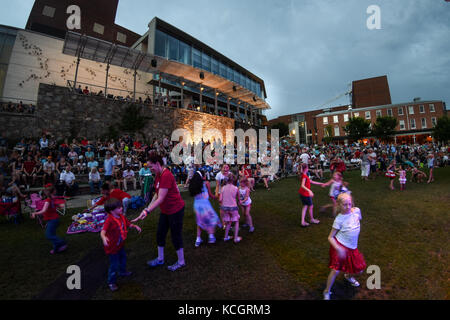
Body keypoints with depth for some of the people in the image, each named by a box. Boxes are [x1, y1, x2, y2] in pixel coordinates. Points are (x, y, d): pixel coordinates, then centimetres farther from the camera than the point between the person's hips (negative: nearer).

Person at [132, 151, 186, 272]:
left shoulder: (166, 175, -26)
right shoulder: (158, 175, 5)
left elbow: (161, 199, -28)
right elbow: (157, 195, 10)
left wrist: (147, 211, -28)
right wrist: (148, 208, 5)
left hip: (175, 210, -9)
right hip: (165, 210, 9)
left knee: (176, 236, 6)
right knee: (160, 234, 19)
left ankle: (181, 262, 27)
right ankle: (160, 259, 40)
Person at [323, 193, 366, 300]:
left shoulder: (357, 210, -5)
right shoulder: (339, 219, -17)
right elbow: (330, 237, -11)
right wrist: (338, 248, -27)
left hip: (352, 247, 6)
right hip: (340, 246, -6)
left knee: (359, 269, 17)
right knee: (336, 270, -9)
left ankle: (348, 276, 52)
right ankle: (327, 291, 14)